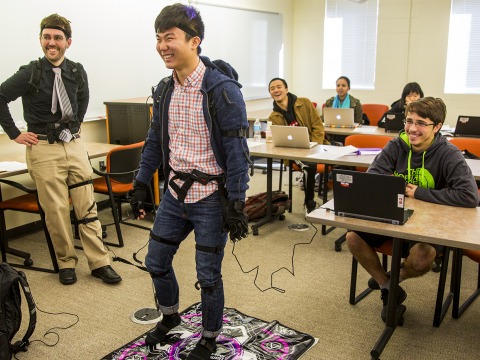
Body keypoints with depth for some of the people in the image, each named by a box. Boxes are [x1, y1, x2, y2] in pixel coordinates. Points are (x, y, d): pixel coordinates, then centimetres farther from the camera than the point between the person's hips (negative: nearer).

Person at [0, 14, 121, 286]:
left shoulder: (77, 71, 5)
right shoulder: (30, 74, -7)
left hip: (75, 145, 3)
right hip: (44, 149, -3)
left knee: (87, 207, 3)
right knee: (56, 211, 1)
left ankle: (100, 263, 9)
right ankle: (67, 263, 17)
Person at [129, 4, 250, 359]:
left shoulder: (223, 90, -16)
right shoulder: (164, 90, 4)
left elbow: (237, 151, -16)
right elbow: (155, 142, 13)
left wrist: (236, 204, -18)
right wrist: (140, 185, 13)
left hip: (211, 197, -6)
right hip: (175, 192, 7)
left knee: (208, 275, 6)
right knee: (157, 261, 17)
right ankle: (170, 316, 46)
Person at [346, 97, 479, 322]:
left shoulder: (448, 155, -14)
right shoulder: (396, 146, -3)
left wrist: (419, 193, -22)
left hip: (429, 223, -4)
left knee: (422, 257, -34)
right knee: (353, 237, -17)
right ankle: (388, 287, 5)